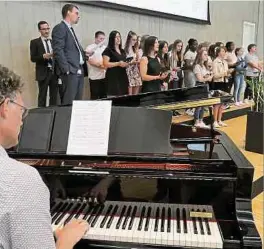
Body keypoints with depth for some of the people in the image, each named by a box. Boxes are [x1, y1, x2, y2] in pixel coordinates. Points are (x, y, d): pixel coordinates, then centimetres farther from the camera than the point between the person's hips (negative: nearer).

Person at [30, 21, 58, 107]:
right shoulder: (35, 42, 2)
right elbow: (33, 58, -5)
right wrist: (43, 56, -19)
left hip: (54, 72, 4)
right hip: (43, 73, -4)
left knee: (54, 96, 7)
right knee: (42, 96, 0)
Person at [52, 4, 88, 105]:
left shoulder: (71, 29, 23)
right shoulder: (60, 28, -5)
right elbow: (58, 51, -14)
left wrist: (84, 54, 8)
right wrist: (67, 69, -19)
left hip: (79, 70, 9)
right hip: (70, 71, -9)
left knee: (78, 102, 8)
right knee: (68, 102, -10)